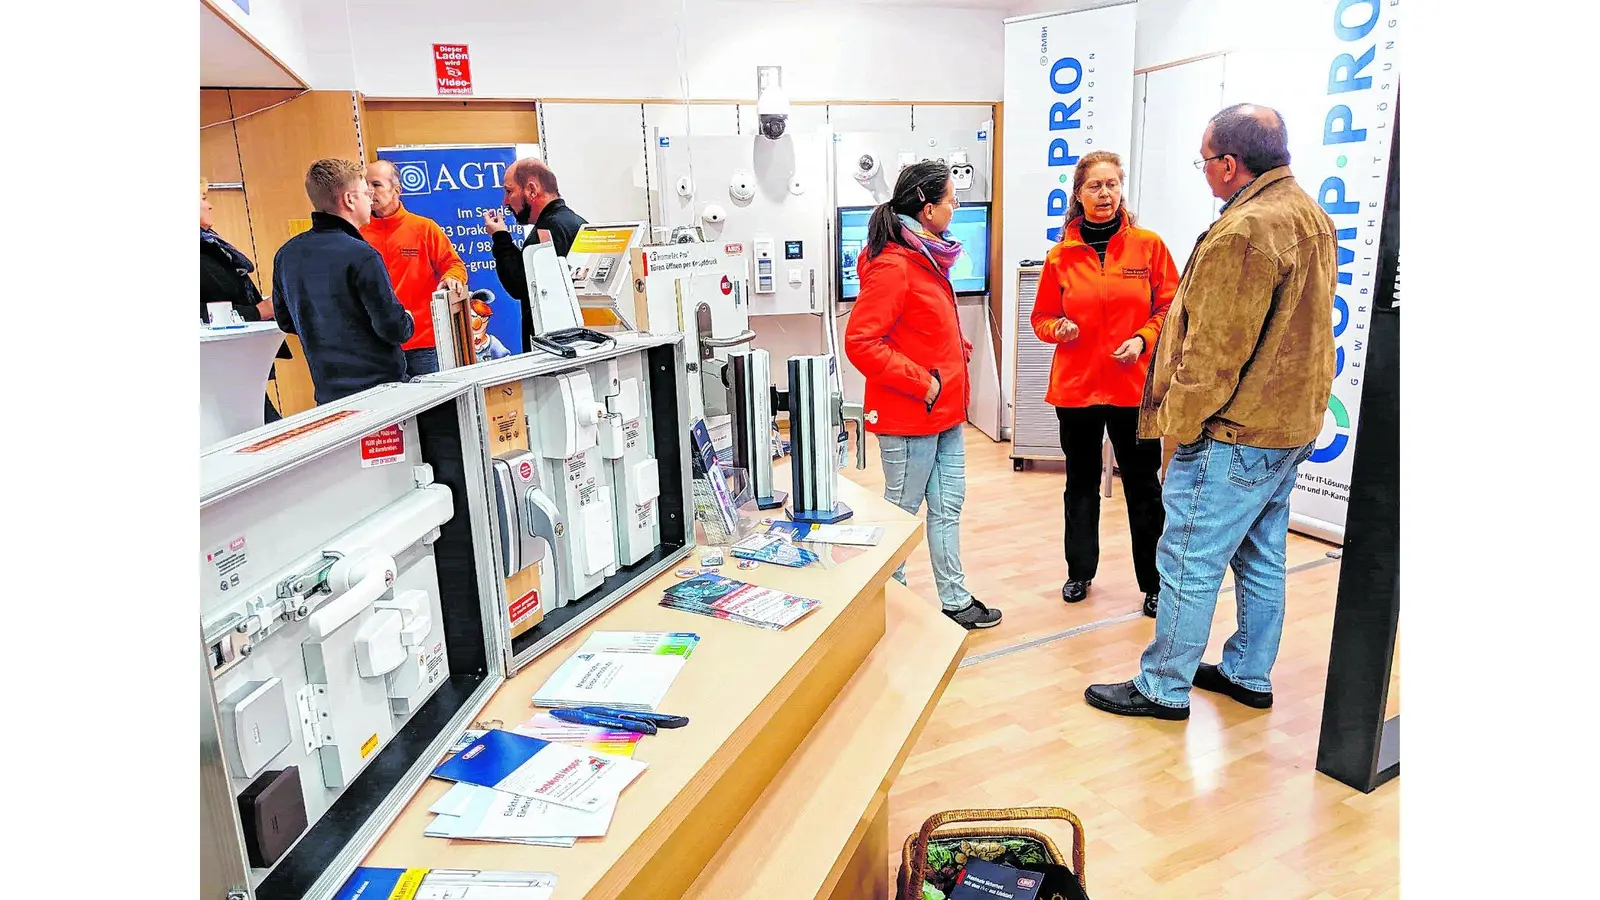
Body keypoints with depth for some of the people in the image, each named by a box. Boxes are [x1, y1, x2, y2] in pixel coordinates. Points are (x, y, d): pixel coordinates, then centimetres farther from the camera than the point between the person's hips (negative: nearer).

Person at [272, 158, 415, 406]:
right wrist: (408, 322, 3)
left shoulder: (286, 255, 5)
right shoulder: (361, 256, -19)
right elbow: (394, 329, -19)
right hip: (378, 386, -7)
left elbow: (285, 321, 14)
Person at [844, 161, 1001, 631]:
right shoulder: (892, 267, -19)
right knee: (901, 512, 5)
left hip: (946, 412, 10)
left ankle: (954, 599, 31)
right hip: (908, 416, -10)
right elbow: (860, 342, -25)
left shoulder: (928, 258, 12)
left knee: (947, 507, 17)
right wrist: (922, 383, -22)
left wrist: (957, 350, 10)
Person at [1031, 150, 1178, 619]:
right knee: (1081, 483, 15)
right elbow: (1042, 316, 8)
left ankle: (1155, 582, 22)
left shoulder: (1148, 245, 0)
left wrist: (1143, 339, -14)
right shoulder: (1061, 255, 1)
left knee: (1142, 484, 7)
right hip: (1075, 386, 1)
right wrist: (1058, 328, -13)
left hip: (1133, 385, -1)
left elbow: (1169, 307, 3)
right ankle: (1080, 571, 31)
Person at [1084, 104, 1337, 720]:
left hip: (1233, 437, -10)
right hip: (1293, 426, 10)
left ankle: (1163, 688, 13)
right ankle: (1250, 674, 32)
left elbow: (1215, 351, -23)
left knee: (1189, 564, 1)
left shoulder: (1243, 232, -22)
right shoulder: (1311, 217, 12)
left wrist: (1178, 421, -13)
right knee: (1263, 558, 18)